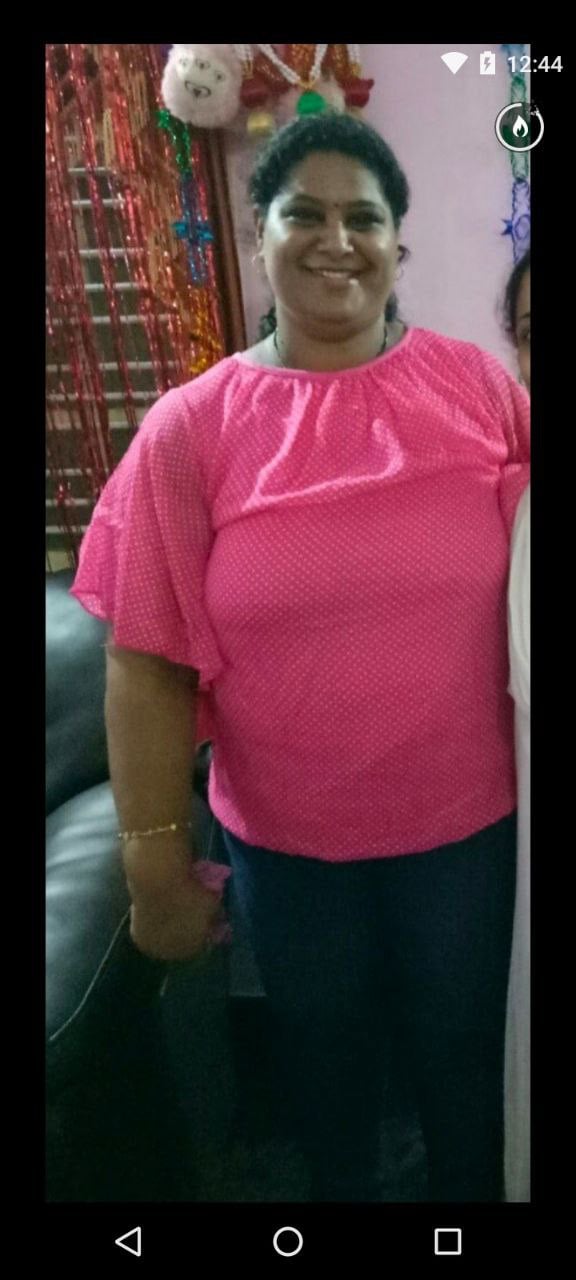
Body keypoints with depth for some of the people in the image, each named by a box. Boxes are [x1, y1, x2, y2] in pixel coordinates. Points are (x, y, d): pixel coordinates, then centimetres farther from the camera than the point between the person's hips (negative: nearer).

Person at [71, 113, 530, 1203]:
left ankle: (468, 1189, 55)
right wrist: (156, 861, -8)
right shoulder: (191, 427, -10)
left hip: (467, 826, 1)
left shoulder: (480, 389, -6)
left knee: (464, 1051, 23)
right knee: (322, 1055, 25)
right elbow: (148, 657, -9)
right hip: (282, 844, 0)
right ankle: (339, 1190, 57)